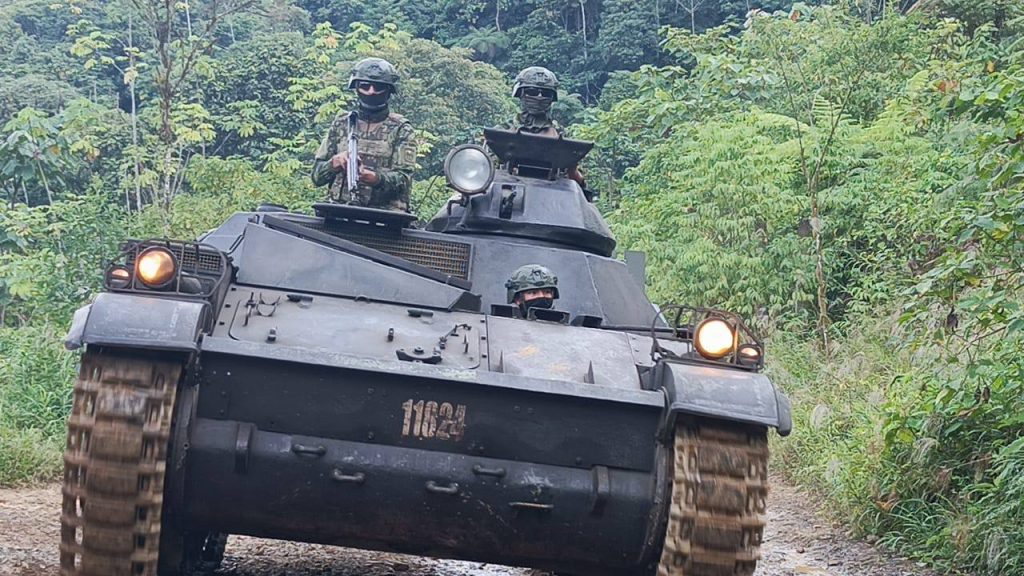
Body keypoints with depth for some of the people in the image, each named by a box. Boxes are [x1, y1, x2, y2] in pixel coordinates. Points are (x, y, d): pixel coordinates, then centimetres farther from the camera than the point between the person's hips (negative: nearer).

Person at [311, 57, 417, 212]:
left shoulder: (400, 129, 8)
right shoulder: (341, 123, 17)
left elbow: (404, 178, -4)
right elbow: (317, 175, 16)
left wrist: (377, 178, -25)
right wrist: (333, 164, -6)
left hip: (386, 213, -2)